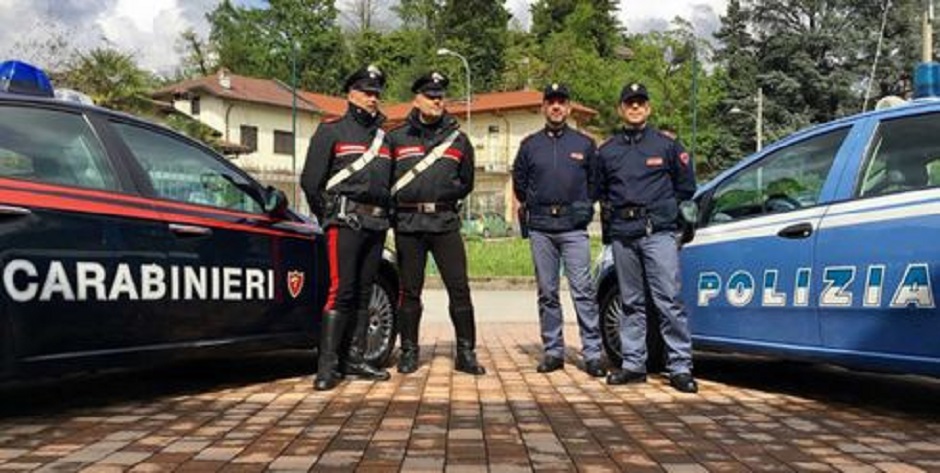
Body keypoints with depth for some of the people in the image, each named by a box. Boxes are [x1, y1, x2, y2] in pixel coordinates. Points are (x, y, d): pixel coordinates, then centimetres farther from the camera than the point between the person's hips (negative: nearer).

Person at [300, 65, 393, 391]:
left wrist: (385, 216, 16)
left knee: (363, 294, 8)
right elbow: (310, 180, 0)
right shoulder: (332, 131, 4)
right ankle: (327, 366, -10)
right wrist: (327, 216, 2)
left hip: (375, 224, 6)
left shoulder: (383, 137, 21)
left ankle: (354, 359, 16)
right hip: (346, 221, -6)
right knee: (341, 291, -12)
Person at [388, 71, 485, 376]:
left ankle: (466, 352, 5)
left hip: (446, 223, 1)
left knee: (459, 288, -3)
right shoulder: (396, 138, 10)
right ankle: (409, 352, 16)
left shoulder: (458, 139, 13)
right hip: (408, 224, 0)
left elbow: (466, 182, 18)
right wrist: (394, 207, 3)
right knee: (410, 291, 6)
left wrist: (445, 196, 6)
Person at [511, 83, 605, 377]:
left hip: (574, 228, -2)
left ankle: (592, 353, -3)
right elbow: (519, 183, 20)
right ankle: (553, 352, 14)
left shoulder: (584, 144, 9)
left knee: (583, 291, -8)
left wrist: (583, 207, 6)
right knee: (547, 293, 6)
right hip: (540, 228, 2)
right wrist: (533, 207, 14)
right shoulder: (530, 145, 12)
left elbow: (595, 182, 15)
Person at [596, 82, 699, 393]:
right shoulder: (607, 151, 14)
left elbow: (686, 187, 14)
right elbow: (600, 192, 25)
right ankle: (633, 364, 15)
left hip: (658, 232, -3)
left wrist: (664, 209, 11)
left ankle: (680, 367, -6)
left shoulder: (667, 145, 7)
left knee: (669, 300, -9)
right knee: (631, 303, 9)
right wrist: (613, 213, 13)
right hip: (622, 235, 3)